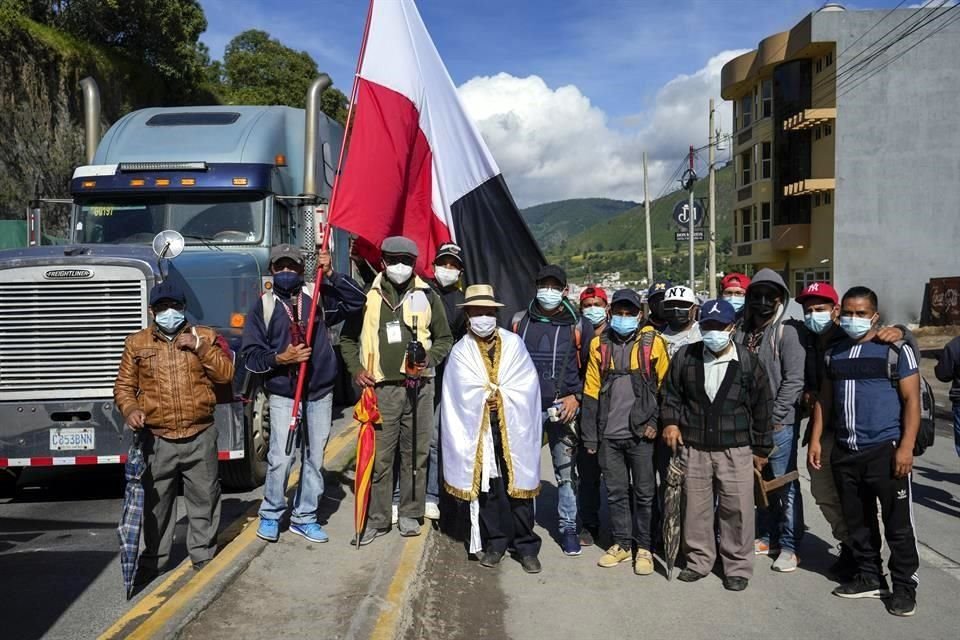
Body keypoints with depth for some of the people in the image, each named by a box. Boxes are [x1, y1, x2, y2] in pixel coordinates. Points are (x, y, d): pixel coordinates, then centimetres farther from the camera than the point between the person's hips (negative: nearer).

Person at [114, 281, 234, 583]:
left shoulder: (205, 336, 5)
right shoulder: (137, 343, 6)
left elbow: (226, 374, -3)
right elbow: (124, 385, 8)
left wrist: (200, 347, -13)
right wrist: (130, 409, -12)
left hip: (200, 437, 0)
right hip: (157, 440, 0)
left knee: (204, 499, 9)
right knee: (155, 503, 10)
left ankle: (204, 556, 24)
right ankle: (153, 560, 26)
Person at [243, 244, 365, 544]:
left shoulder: (318, 299, 6)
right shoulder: (263, 307, 1)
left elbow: (356, 300, -2)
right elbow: (251, 354, -2)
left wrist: (331, 275, -10)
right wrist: (279, 358, -19)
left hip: (320, 393, 3)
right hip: (283, 395, -2)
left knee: (314, 458, 9)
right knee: (281, 458, -7)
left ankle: (304, 517, 23)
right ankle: (271, 515, 16)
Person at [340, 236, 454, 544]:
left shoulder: (427, 296, 8)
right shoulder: (368, 296, 8)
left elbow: (444, 339, 14)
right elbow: (347, 338, 16)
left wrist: (429, 360, -4)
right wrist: (356, 369, 1)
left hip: (418, 387, 1)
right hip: (379, 388, 0)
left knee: (415, 454, 7)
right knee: (378, 457, 1)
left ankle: (410, 514, 21)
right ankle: (377, 519, 12)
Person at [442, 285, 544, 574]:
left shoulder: (513, 344, 6)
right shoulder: (460, 351, 5)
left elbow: (527, 384, -1)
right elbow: (464, 392, -6)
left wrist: (493, 393, -6)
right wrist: (500, 392, -5)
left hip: (513, 429, 0)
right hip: (480, 430, 0)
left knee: (518, 485, 2)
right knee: (487, 487, 5)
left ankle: (526, 545, 12)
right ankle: (495, 542, 20)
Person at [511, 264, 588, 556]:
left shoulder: (575, 327, 4)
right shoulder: (520, 321, 8)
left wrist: (576, 396, -4)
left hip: (562, 407, -1)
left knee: (566, 470, 1)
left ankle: (568, 527, 14)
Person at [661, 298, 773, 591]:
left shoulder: (748, 362, -3)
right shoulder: (685, 357, 2)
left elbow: (762, 407, 3)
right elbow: (671, 393, 13)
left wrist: (761, 448, 5)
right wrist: (671, 421, -2)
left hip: (735, 450, -2)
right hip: (694, 448, 2)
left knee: (737, 509, 2)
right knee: (696, 507, 10)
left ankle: (738, 566, 18)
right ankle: (698, 560, 26)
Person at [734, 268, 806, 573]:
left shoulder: (789, 330, -8)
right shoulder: (743, 331, 10)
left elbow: (794, 380, -13)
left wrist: (773, 418, -14)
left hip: (779, 423, -6)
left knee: (785, 485, 2)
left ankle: (789, 546, 12)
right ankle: (767, 537, 28)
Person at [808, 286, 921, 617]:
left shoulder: (895, 349, -3)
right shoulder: (833, 353, 12)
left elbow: (911, 400, -6)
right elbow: (825, 399, 16)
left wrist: (906, 447, -14)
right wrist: (815, 439, 10)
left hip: (885, 450, -5)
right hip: (845, 452, 5)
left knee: (897, 522, 2)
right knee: (857, 521, 13)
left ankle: (904, 585, 16)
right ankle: (870, 577, 27)